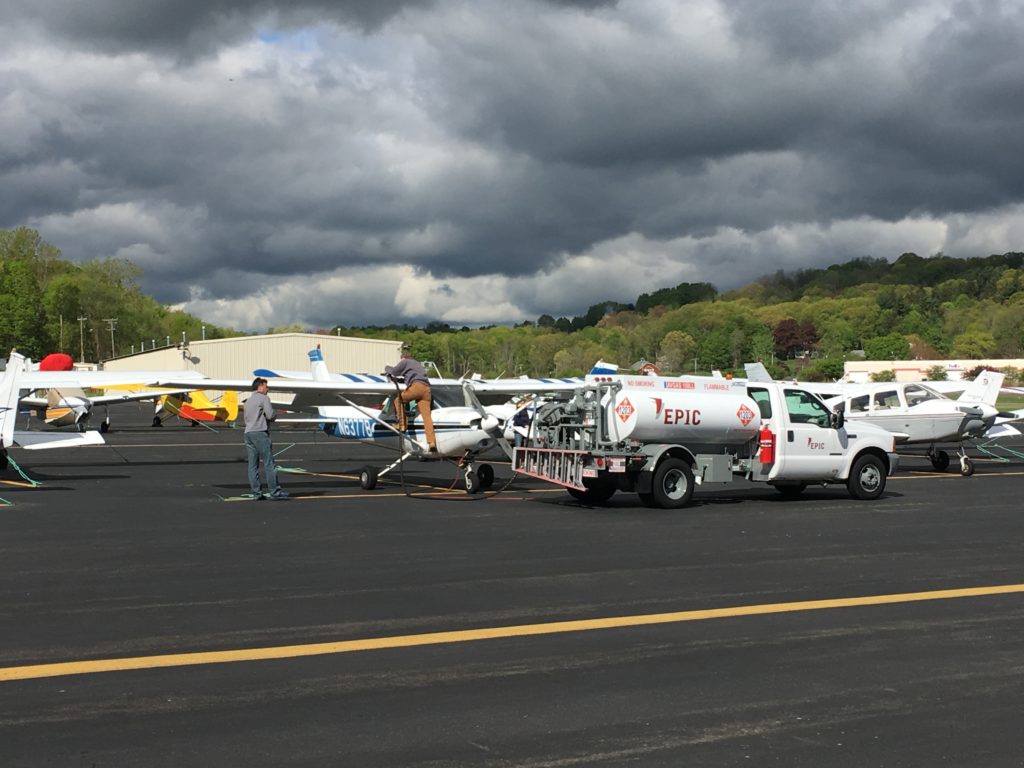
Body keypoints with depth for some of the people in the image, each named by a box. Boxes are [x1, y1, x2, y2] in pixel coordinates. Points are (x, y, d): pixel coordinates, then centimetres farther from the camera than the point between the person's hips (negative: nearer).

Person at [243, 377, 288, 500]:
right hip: (260, 433, -8)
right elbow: (270, 415, -13)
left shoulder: (248, 401, 23)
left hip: (248, 433, 8)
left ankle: (256, 493, 3)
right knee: (269, 464, -7)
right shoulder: (264, 398, -2)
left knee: (252, 465, 4)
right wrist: (275, 415, 10)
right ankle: (274, 491, -8)